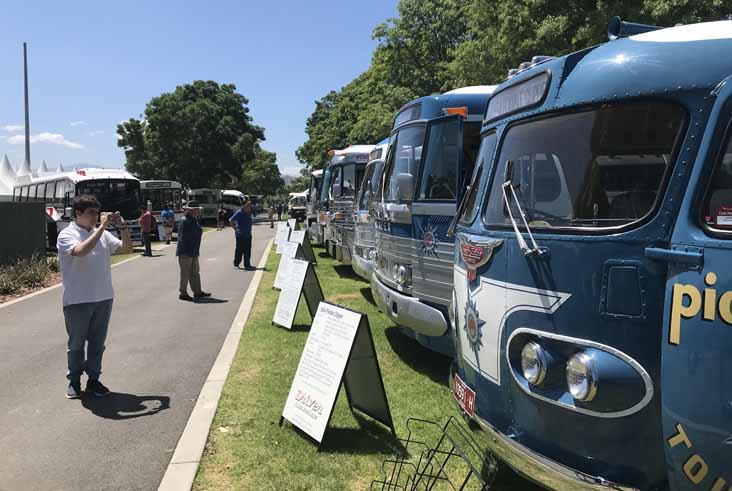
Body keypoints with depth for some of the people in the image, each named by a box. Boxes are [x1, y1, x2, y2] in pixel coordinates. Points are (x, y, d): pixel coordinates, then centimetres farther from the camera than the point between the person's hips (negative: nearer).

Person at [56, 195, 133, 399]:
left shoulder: (103, 234, 7)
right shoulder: (67, 235, -8)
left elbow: (127, 249, 7)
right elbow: (81, 251, -28)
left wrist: (122, 227, -6)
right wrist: (102, 227, -25)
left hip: (103, 298, 5)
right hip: (77, 300, -4)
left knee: (97, 342, 12)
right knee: (76, 343, 10)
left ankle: (93, 380, 25)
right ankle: (74, 381, 25)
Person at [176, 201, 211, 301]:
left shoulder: (195, 221, 13)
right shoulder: (184, 222, -17)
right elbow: (182, 238, -22)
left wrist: (196, 251, 22)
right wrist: (185, 252, -24)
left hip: (194, 253, 10)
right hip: (185, 253, -10)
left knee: (195, 272, 15)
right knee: (185, 274, -1)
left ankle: (197, 292, 23)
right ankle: (183, 294, 8)